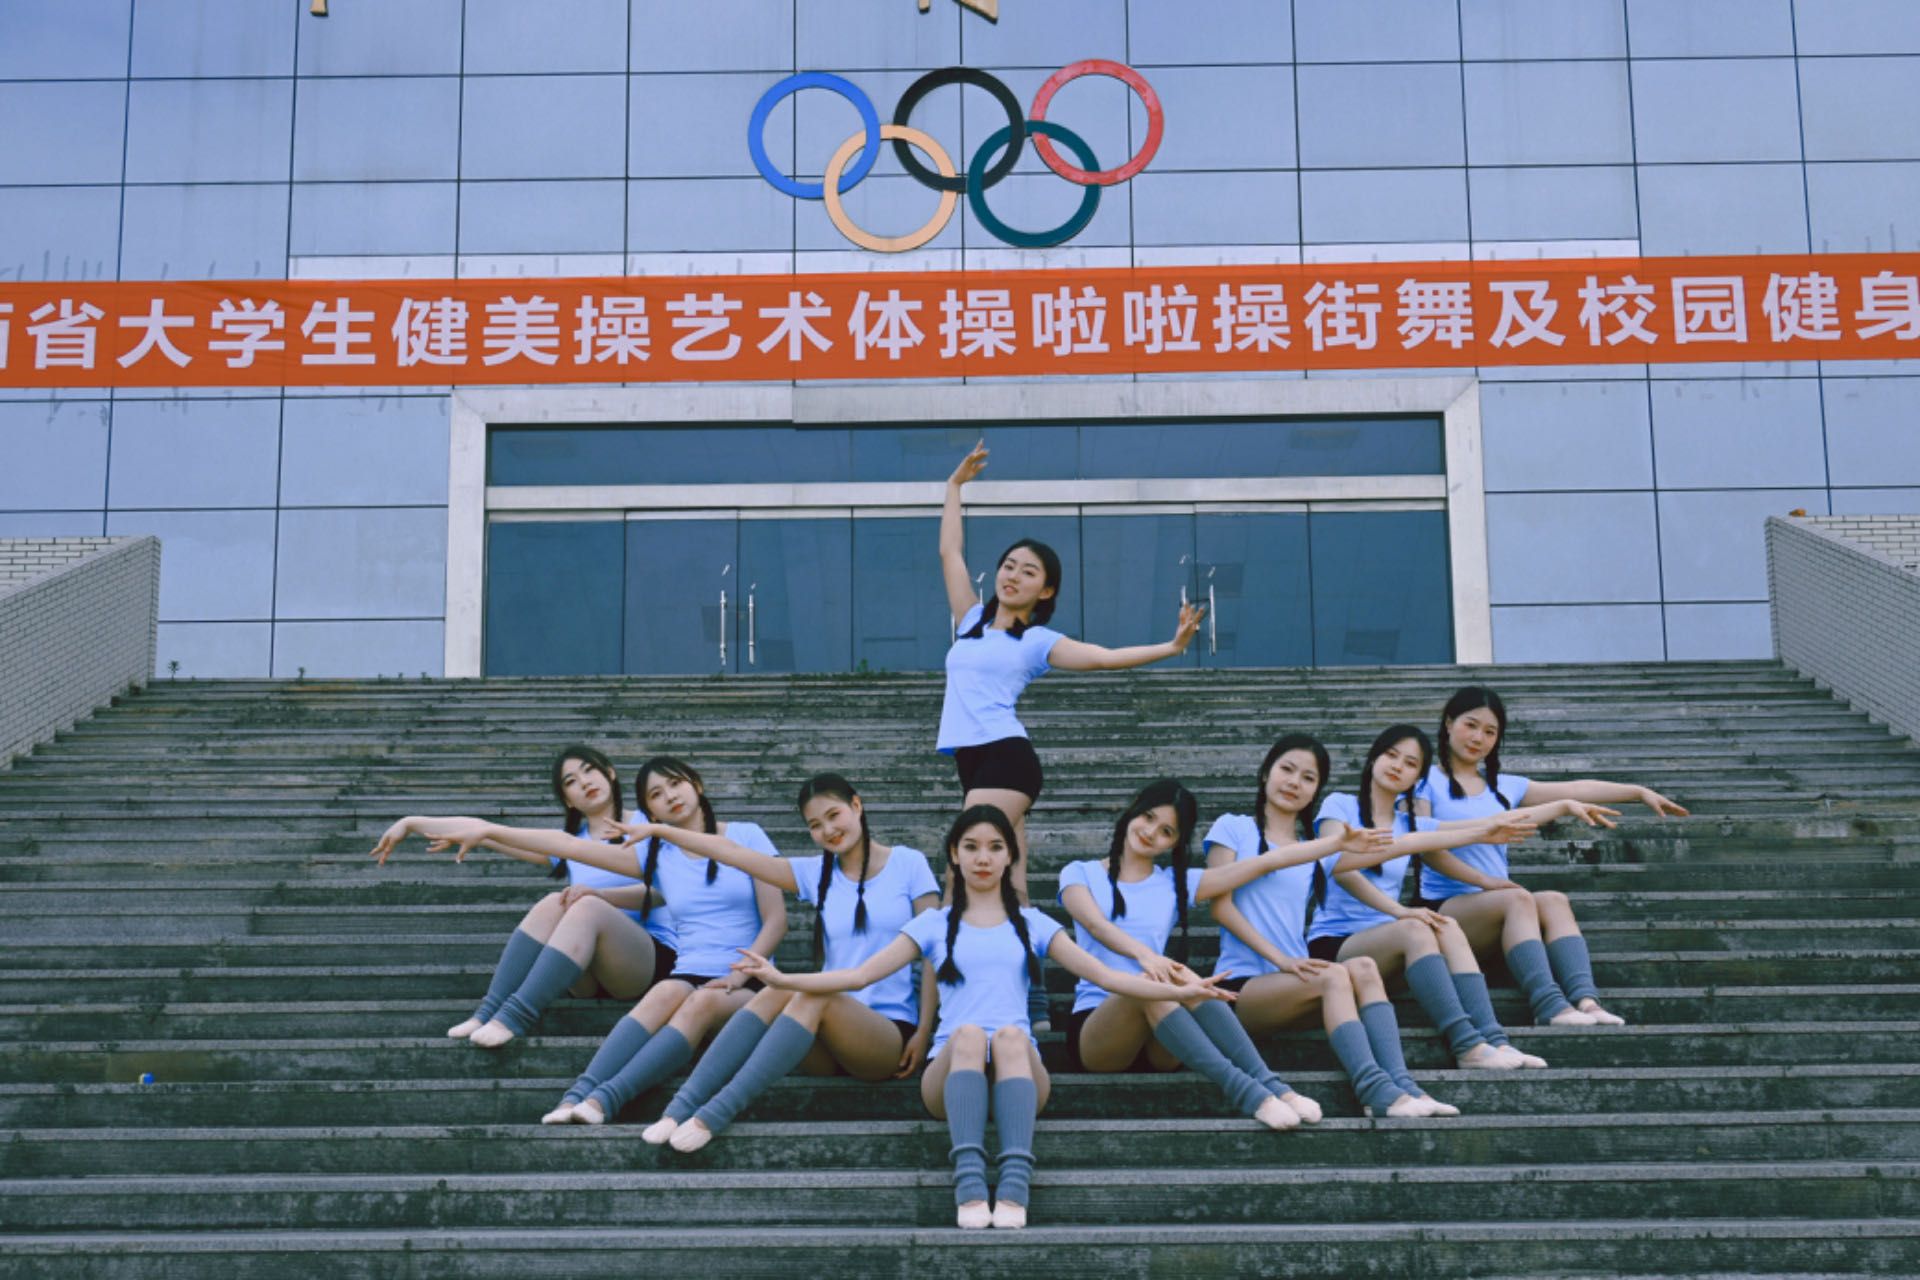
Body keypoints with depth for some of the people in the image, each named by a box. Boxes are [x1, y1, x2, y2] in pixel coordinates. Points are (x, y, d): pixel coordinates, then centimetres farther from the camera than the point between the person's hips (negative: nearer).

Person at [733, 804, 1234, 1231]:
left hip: (1018, 1072, 0)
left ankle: (1015, 1186, -52)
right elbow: (860, 975, 9)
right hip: (950, 1072, 0)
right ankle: (969, 1185, -51)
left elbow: (1105, 975, 11)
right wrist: (781, 978, -4)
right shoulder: (934, 924, 17)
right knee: (968, 1034, -35)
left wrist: (1179, 990, -2)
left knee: (1010, 1035, -35)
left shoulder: (1032, 924, 18)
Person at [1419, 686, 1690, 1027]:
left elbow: (1577, 790, 19)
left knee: (1554, 900, -23)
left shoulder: (1502, 786, 20)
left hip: (1497, 909, 5)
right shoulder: (1428, 781, 3)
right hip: (1446, 907, -5)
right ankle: (1549, 1005, -45)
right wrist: (1484, 880, -17)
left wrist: (1641, 792, 15)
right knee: (1519, 898, -31)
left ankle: (1585, 999, -42)